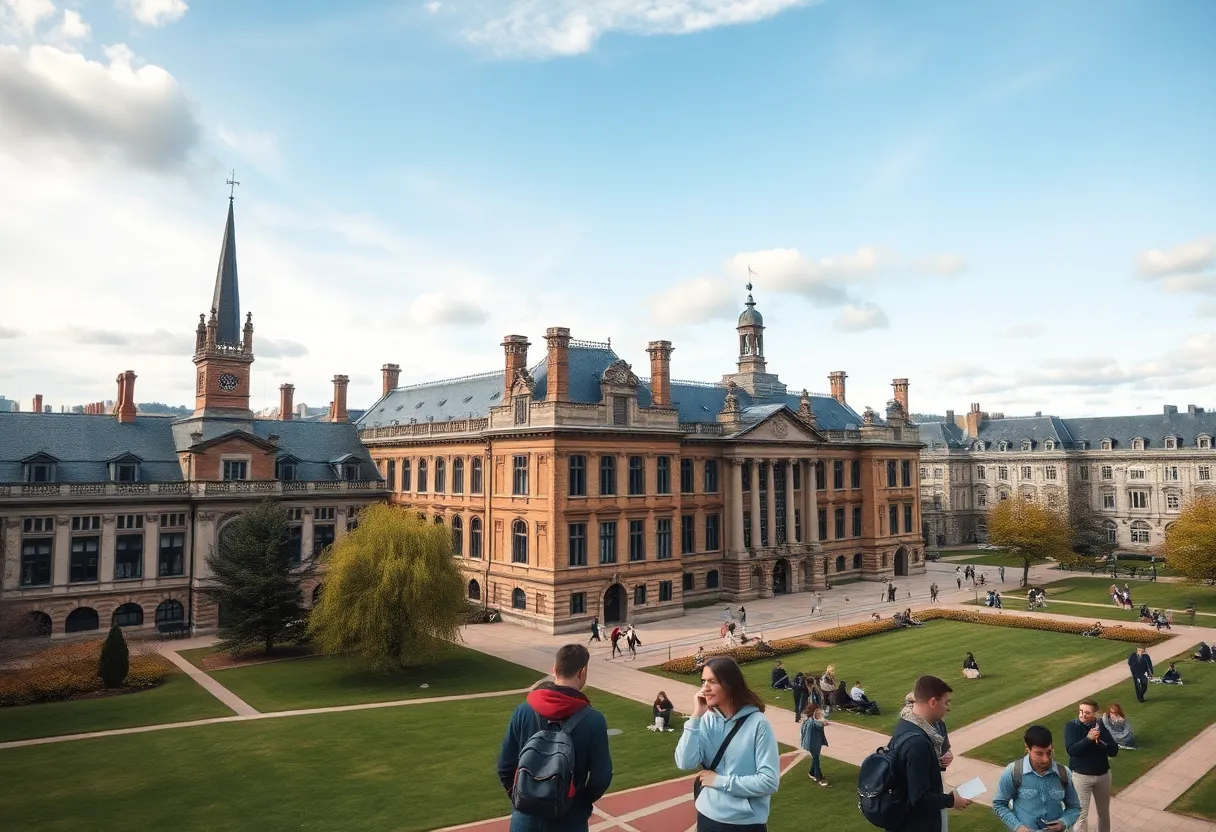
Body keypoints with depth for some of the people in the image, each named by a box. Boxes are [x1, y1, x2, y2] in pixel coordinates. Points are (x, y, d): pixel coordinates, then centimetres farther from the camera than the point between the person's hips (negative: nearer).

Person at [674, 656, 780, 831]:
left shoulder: (757, 723, -17)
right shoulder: (707, 720, -5)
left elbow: (770, 781, -18)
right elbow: (685, 763, -14)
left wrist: (720, 781, -15)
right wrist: (696, 717, -19)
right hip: (708, 817, 4)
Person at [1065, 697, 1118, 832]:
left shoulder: (1101, 726, -4)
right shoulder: (1072, 726, -14)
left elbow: (1114, 751, -5)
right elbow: (1071, 750, -23)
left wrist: (1101, 742, -23)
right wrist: (1088, 738, -30)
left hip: (1103, 775, 4)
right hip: (1081, 776, -4)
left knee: (1104, 812, 22)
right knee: (1081, 814, -2)